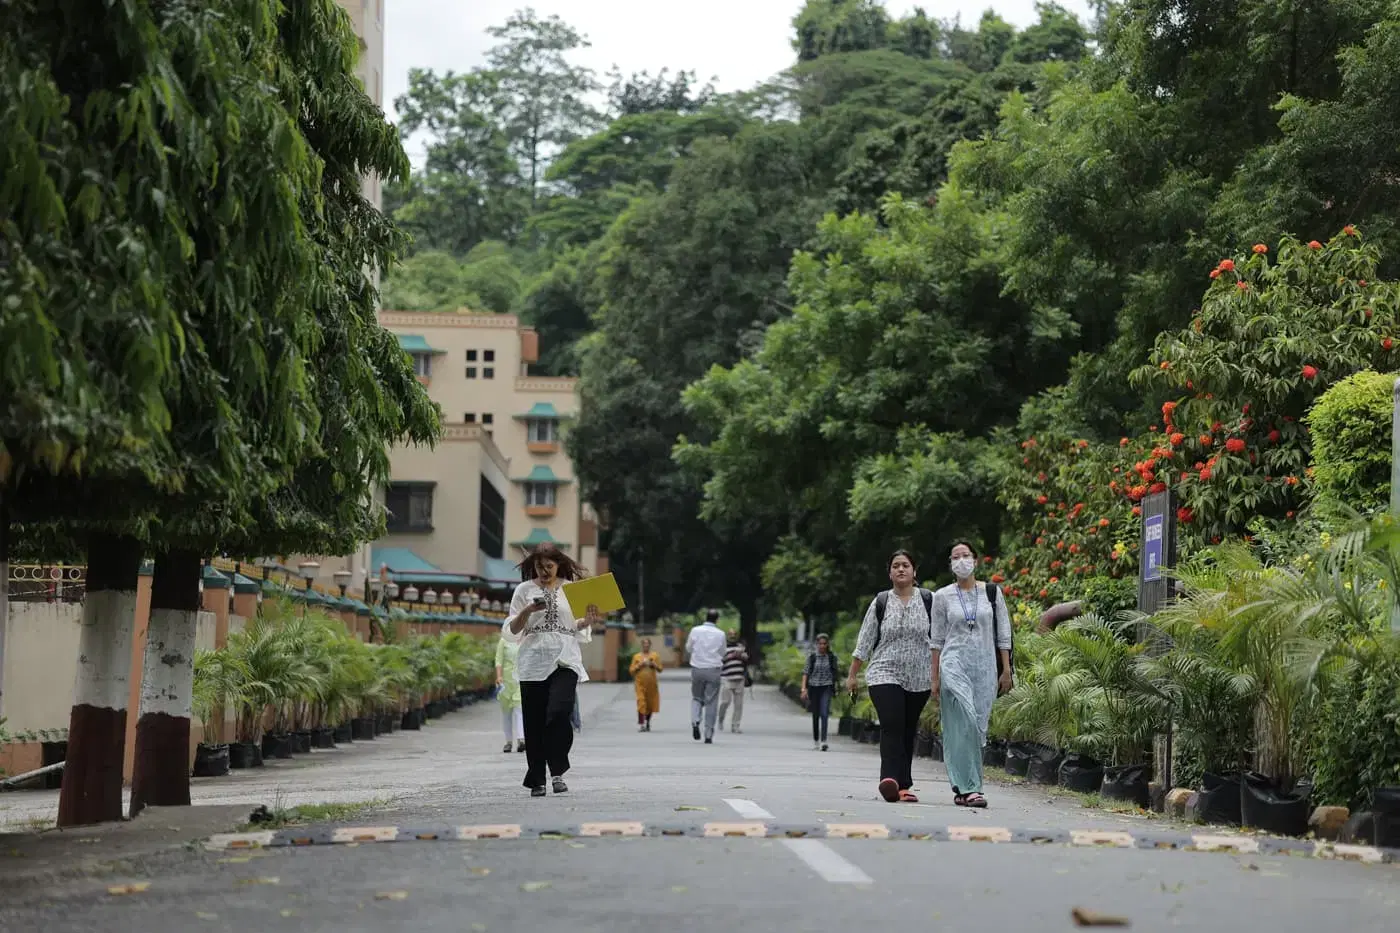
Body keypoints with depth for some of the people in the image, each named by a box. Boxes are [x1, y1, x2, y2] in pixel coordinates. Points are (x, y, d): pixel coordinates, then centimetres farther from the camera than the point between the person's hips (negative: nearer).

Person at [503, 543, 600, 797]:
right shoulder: (524, 590, 9)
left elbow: (578, 629, 17)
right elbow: (511, 631, 9)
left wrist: (589, 621, -4)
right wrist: (527, 611, -8)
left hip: (565, 660, 0)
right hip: (533, 661, 1)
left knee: (558, 713, -20)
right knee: (534, 722, -1)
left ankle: (557, 773, -10)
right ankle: (537, 780, 8)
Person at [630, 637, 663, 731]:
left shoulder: (655, 655, 6)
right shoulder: (636, 656, 5)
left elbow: (660, 669, 5)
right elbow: (631, 670, 5)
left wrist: (653, 664, -13)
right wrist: (639, 665, -10)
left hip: (651, 684, 2)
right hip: (640, 684, -2)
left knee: (650, 704, 9)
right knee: (641, 703, -13)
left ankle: (648, 723, 29)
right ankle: (641, 724, -15)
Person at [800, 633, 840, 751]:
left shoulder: (832, 657, 3)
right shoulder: (812, 656, 1)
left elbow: (835, 673, 12)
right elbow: (806, 672, 0)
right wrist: (804, 688, -9)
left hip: (826, 688, -1)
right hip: (813, 687, 1)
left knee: (824, 714, -15)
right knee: (815, 715, 10)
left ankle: (823, 741, -22)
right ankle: (815, 740, 22)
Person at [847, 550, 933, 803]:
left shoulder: (928, 600, 5)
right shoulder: (880, 603, 6)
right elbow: (864, 641, 9)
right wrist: (852, 675, 8)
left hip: (919, 678, 1)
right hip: (885, 675, -1)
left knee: (908, 731, 6)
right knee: (891, 726, -17)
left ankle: (903, 785, 11)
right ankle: (891, 779, -30)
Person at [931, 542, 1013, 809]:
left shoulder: (992, 593, 8)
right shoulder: (942, 596, 5)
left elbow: (1003, 634, 9)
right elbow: (937, 639, 7)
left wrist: (1006, 669, 3)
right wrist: (935, 677, 3)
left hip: (985, 666, 2)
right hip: (954, 664, -2)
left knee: (978, 726, 2)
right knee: (965, 723, -16)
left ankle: (962, 787, 14)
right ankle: (969, 787, -16)